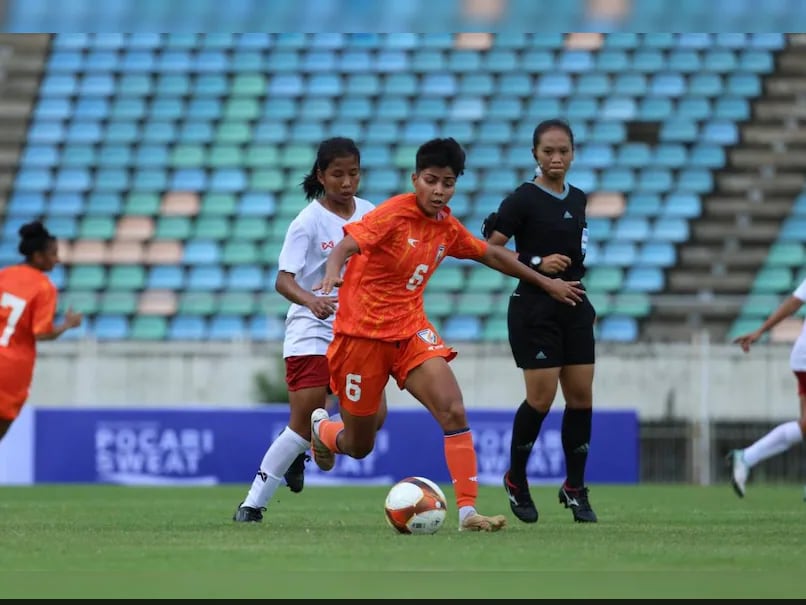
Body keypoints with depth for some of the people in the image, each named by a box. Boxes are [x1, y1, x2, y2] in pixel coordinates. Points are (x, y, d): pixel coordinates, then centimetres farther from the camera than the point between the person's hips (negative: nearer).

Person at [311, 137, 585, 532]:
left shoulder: (448, 228, 3)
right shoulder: (395, 213, -16)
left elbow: (493, 255, 20)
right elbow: (347, 245, -30)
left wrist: (546, 283, 25)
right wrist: (332, 273, -53)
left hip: (410, 329, 5)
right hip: (362, 332, -5)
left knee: (453, 411, -19)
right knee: (359, 446, 8)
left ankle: (468, 512, -19)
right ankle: (321, 428, 44)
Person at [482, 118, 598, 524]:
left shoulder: (577, 200, 12)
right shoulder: (523, 199, -8)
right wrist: (536, 262, -20)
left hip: (574, 307, 6)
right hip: (535, 308, -6)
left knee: (581, 396, 2)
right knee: (542, 397, -10)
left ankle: (575, 488, 11)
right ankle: (515, 479, 10)